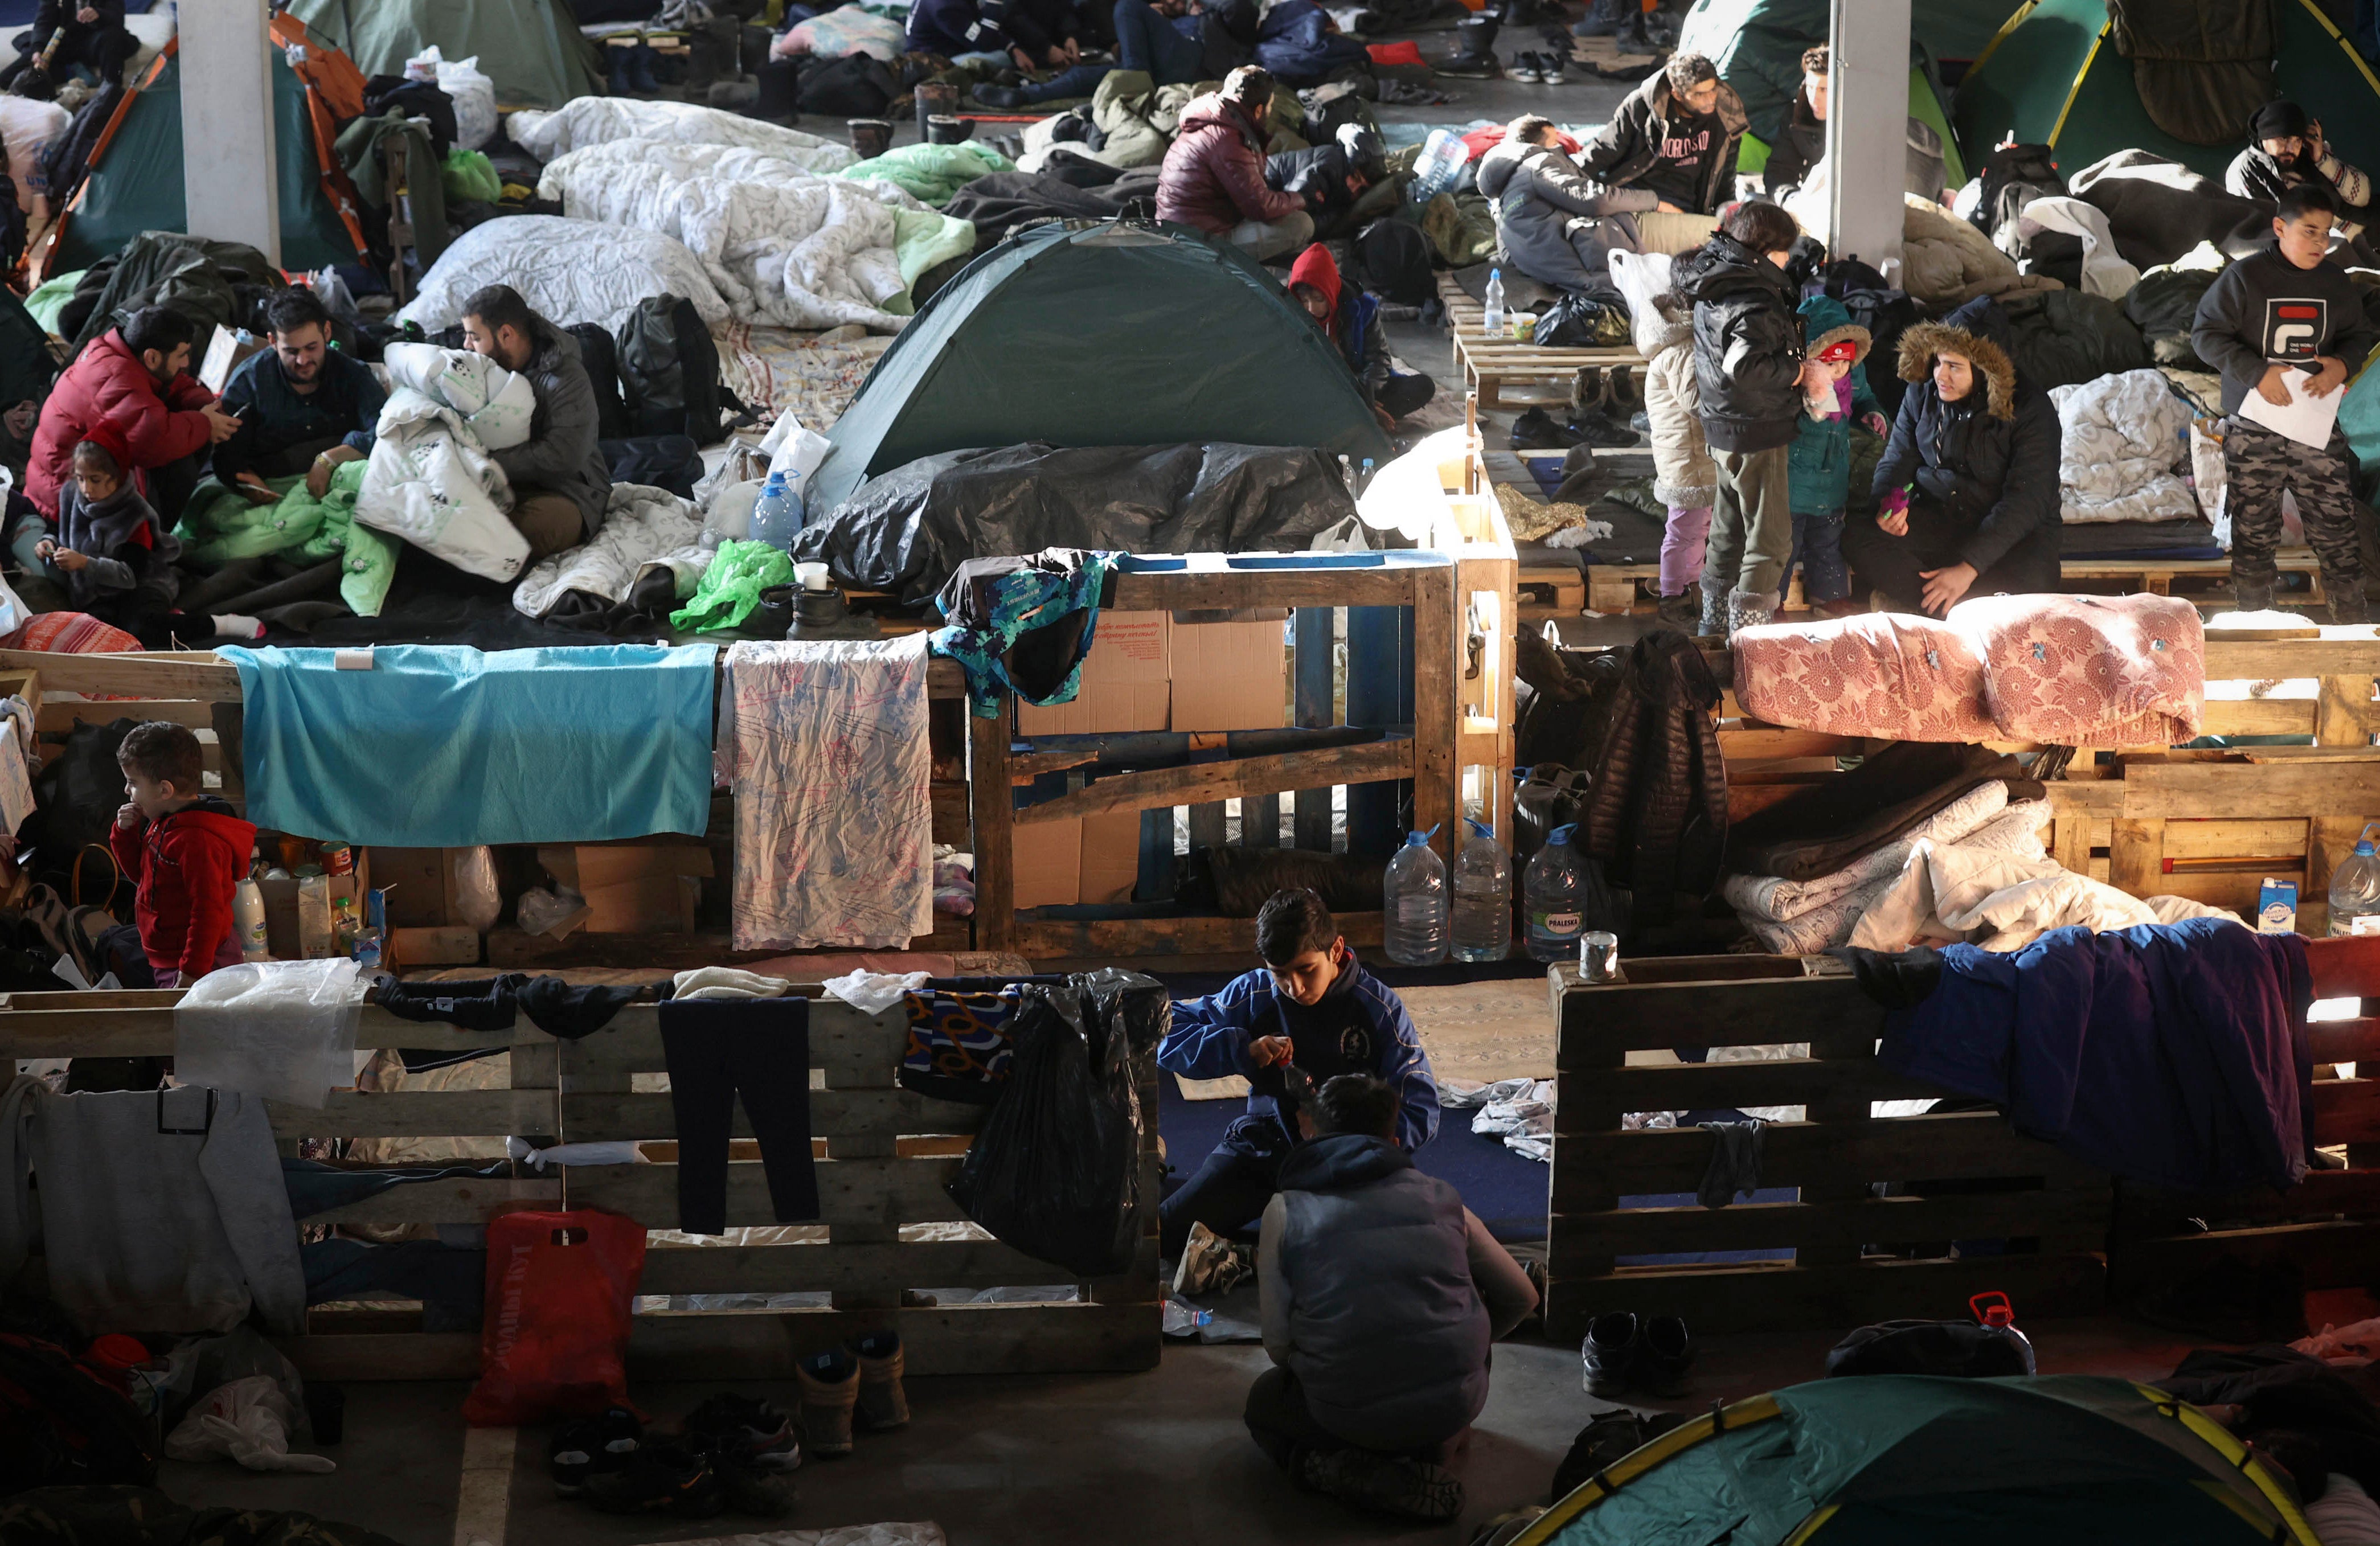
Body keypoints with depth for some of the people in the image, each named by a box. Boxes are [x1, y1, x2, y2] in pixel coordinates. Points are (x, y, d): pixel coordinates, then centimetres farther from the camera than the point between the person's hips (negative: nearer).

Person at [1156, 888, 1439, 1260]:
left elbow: (1421, 1111, -14)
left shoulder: (1381, 1010, -11)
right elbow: (1167, 1034, -6)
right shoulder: (1254, 994, -5)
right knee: (1166, 1231, -16)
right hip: (1264, 1144, 2)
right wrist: (1243, 1049, -21)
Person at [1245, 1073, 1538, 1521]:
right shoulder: (1442, 1199, 7)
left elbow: (1278, 1347, 2)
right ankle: (1434, 1444, 15)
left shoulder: (1286, 1211, 1)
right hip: (1455, 1404, 3)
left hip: (1347, 1414, -3)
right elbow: (1522, 1298, 16)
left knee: (1263, 1402, 30)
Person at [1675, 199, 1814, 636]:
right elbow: (1742, 367, -37)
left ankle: (1715, 624, 34)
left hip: (1723, 432, 9)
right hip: (1758, 436, -9)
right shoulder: (1755, 305, -25)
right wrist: (1794, 372, -23)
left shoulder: (1712, 288, 3)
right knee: (1770, 543, -2)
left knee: (1728, 532, 22)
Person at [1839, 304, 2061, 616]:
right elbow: (1898, 458, 6)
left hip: (2010, 532, -4)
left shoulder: (2031, 410, -15)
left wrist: (1969, 567, -28)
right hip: (1934, 518, 4)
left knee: (2031, 578, -38)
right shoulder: (1921, 394, 1)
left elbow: (2026, 500, -20)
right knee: (1856, 534, -24)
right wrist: (1888, 504, -20)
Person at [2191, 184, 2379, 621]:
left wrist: (2344, 364, -9)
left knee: (2336, 521, 1)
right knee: (2254, 531, 3)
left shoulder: (2337, 283, 4)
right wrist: (2256, 372, -18)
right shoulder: (2243, 278, -8)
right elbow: (2205, 333, -8)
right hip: (2254, 431, -3)